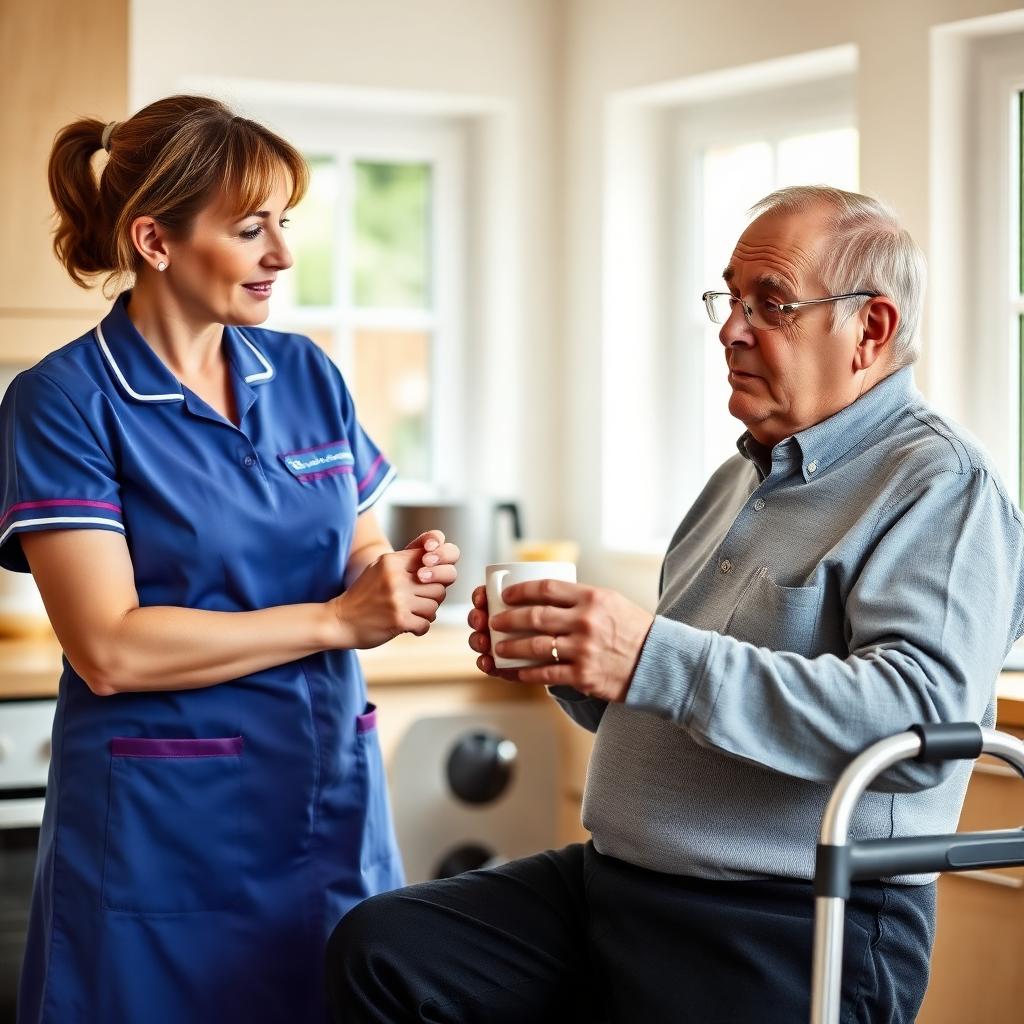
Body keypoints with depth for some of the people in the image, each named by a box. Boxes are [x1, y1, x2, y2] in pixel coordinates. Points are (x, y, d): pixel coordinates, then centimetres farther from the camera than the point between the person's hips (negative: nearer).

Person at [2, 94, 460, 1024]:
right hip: (168, 834, -5)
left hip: (333, 803, 5)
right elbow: (111, 649, -17)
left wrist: (400, 579, -9)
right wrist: (335, 621, -16)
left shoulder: (306, 375, 8)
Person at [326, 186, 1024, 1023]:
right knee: (377, 951, -9)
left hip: (790, 931, -8)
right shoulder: (743, 478, 20)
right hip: (612, 883, 8)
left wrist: (654, 660, -28)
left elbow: (922, 712, -25)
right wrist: (567, 659, 4)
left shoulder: (943, 484, -8)